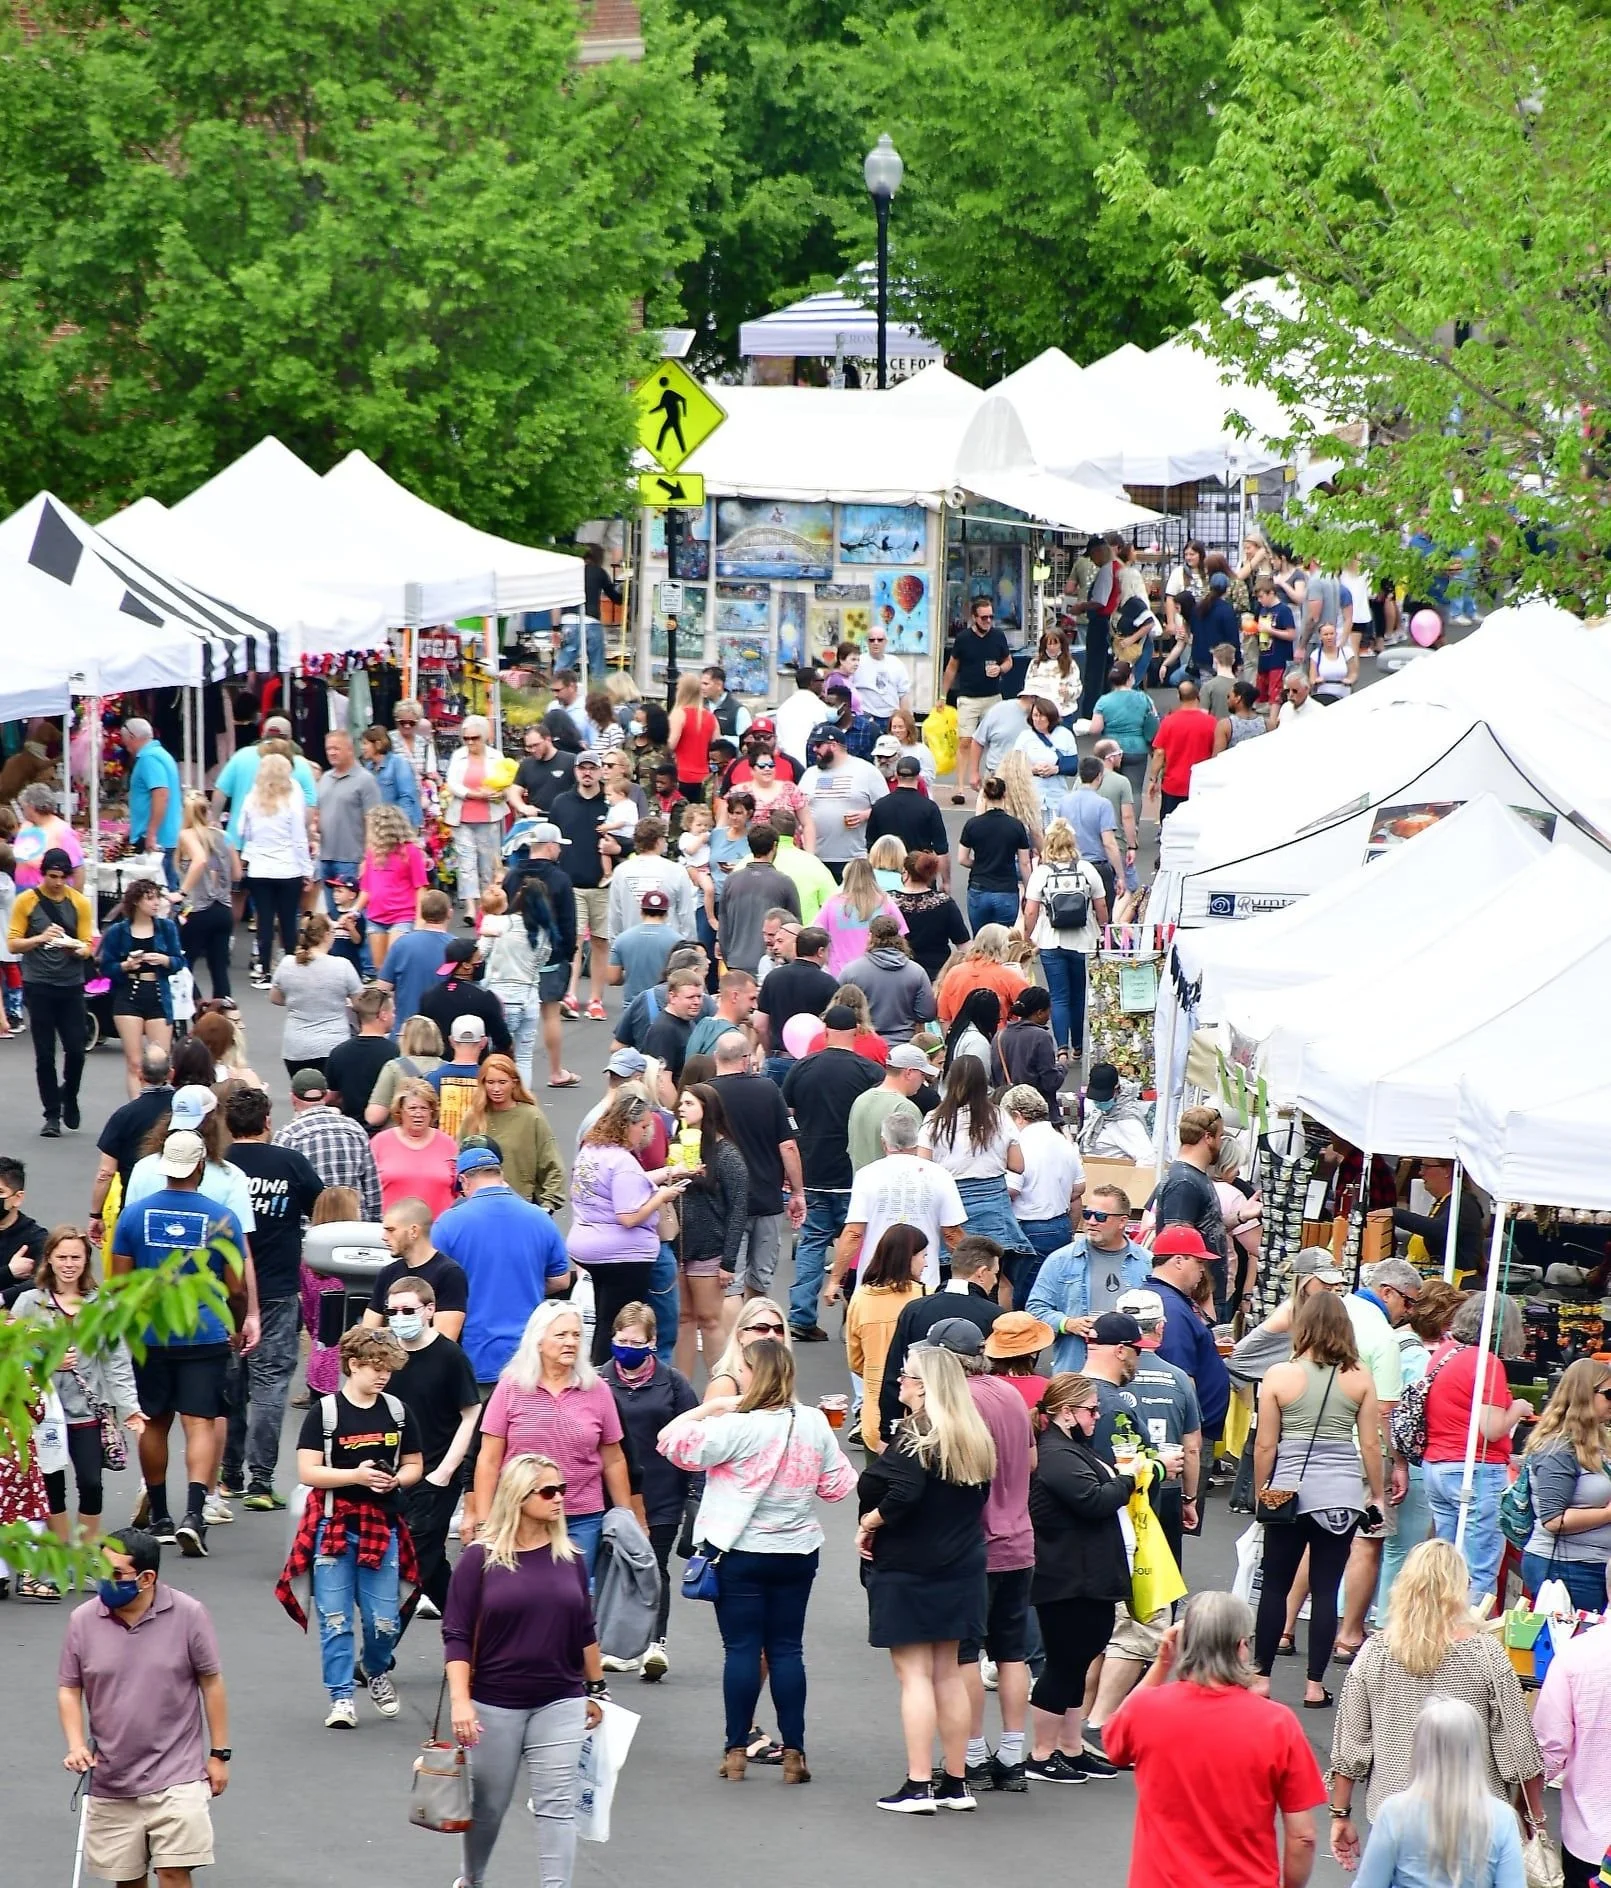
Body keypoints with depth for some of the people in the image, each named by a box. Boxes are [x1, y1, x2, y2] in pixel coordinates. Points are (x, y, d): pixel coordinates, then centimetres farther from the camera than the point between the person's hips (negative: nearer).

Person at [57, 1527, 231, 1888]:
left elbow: (211, 1683, 0)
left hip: (176, 1777, -3)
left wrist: (219, 1754, 2)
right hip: (111, 1782, 3)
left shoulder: (187, 1614, -9)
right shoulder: (83, 1620, -5)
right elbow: (69, 1689, 4)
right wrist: (77, 1745, -11)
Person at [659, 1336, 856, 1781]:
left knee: (742, 1648, 2)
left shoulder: (738, 1428, -18)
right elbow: (838, 1485, 7)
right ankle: (793, 1753, 6)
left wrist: (710, 1407, -7)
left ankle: (736, 1751, 5)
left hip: (740, 1554, -4)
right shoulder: (814, 1424, -1)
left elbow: (671, 1441, -17)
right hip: (797, 1552, 4)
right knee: (786, 1649, 8)